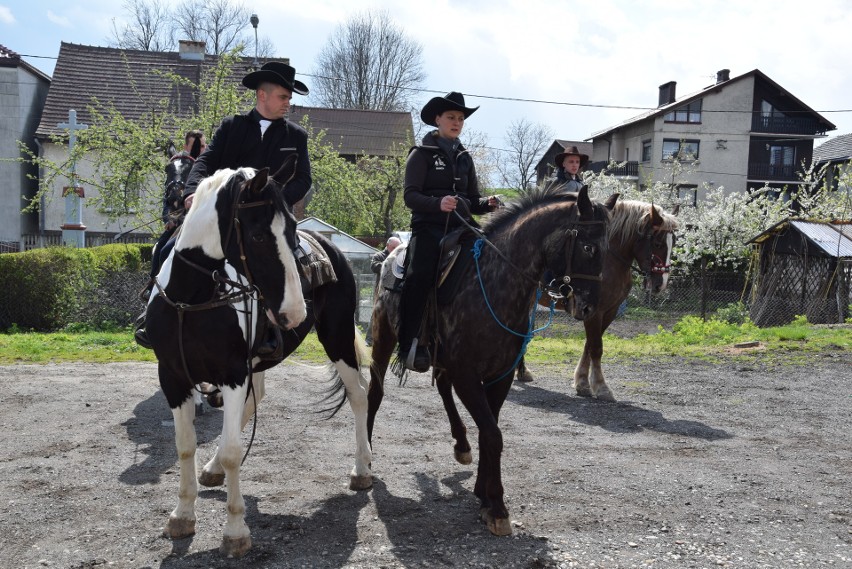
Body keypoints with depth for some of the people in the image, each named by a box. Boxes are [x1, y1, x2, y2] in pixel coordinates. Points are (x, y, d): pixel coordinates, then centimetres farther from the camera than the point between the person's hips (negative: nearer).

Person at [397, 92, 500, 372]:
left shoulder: (464, 158, 21)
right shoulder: (422, 154, 6)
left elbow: (473, 200, 24)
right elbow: (410, 196, -5)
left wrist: (488, 203, 1)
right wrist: (438, 203, -23)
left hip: (460, 228, 5)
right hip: (428, 226, -5)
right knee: (420, 275, -27)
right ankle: (408, 344, -24)